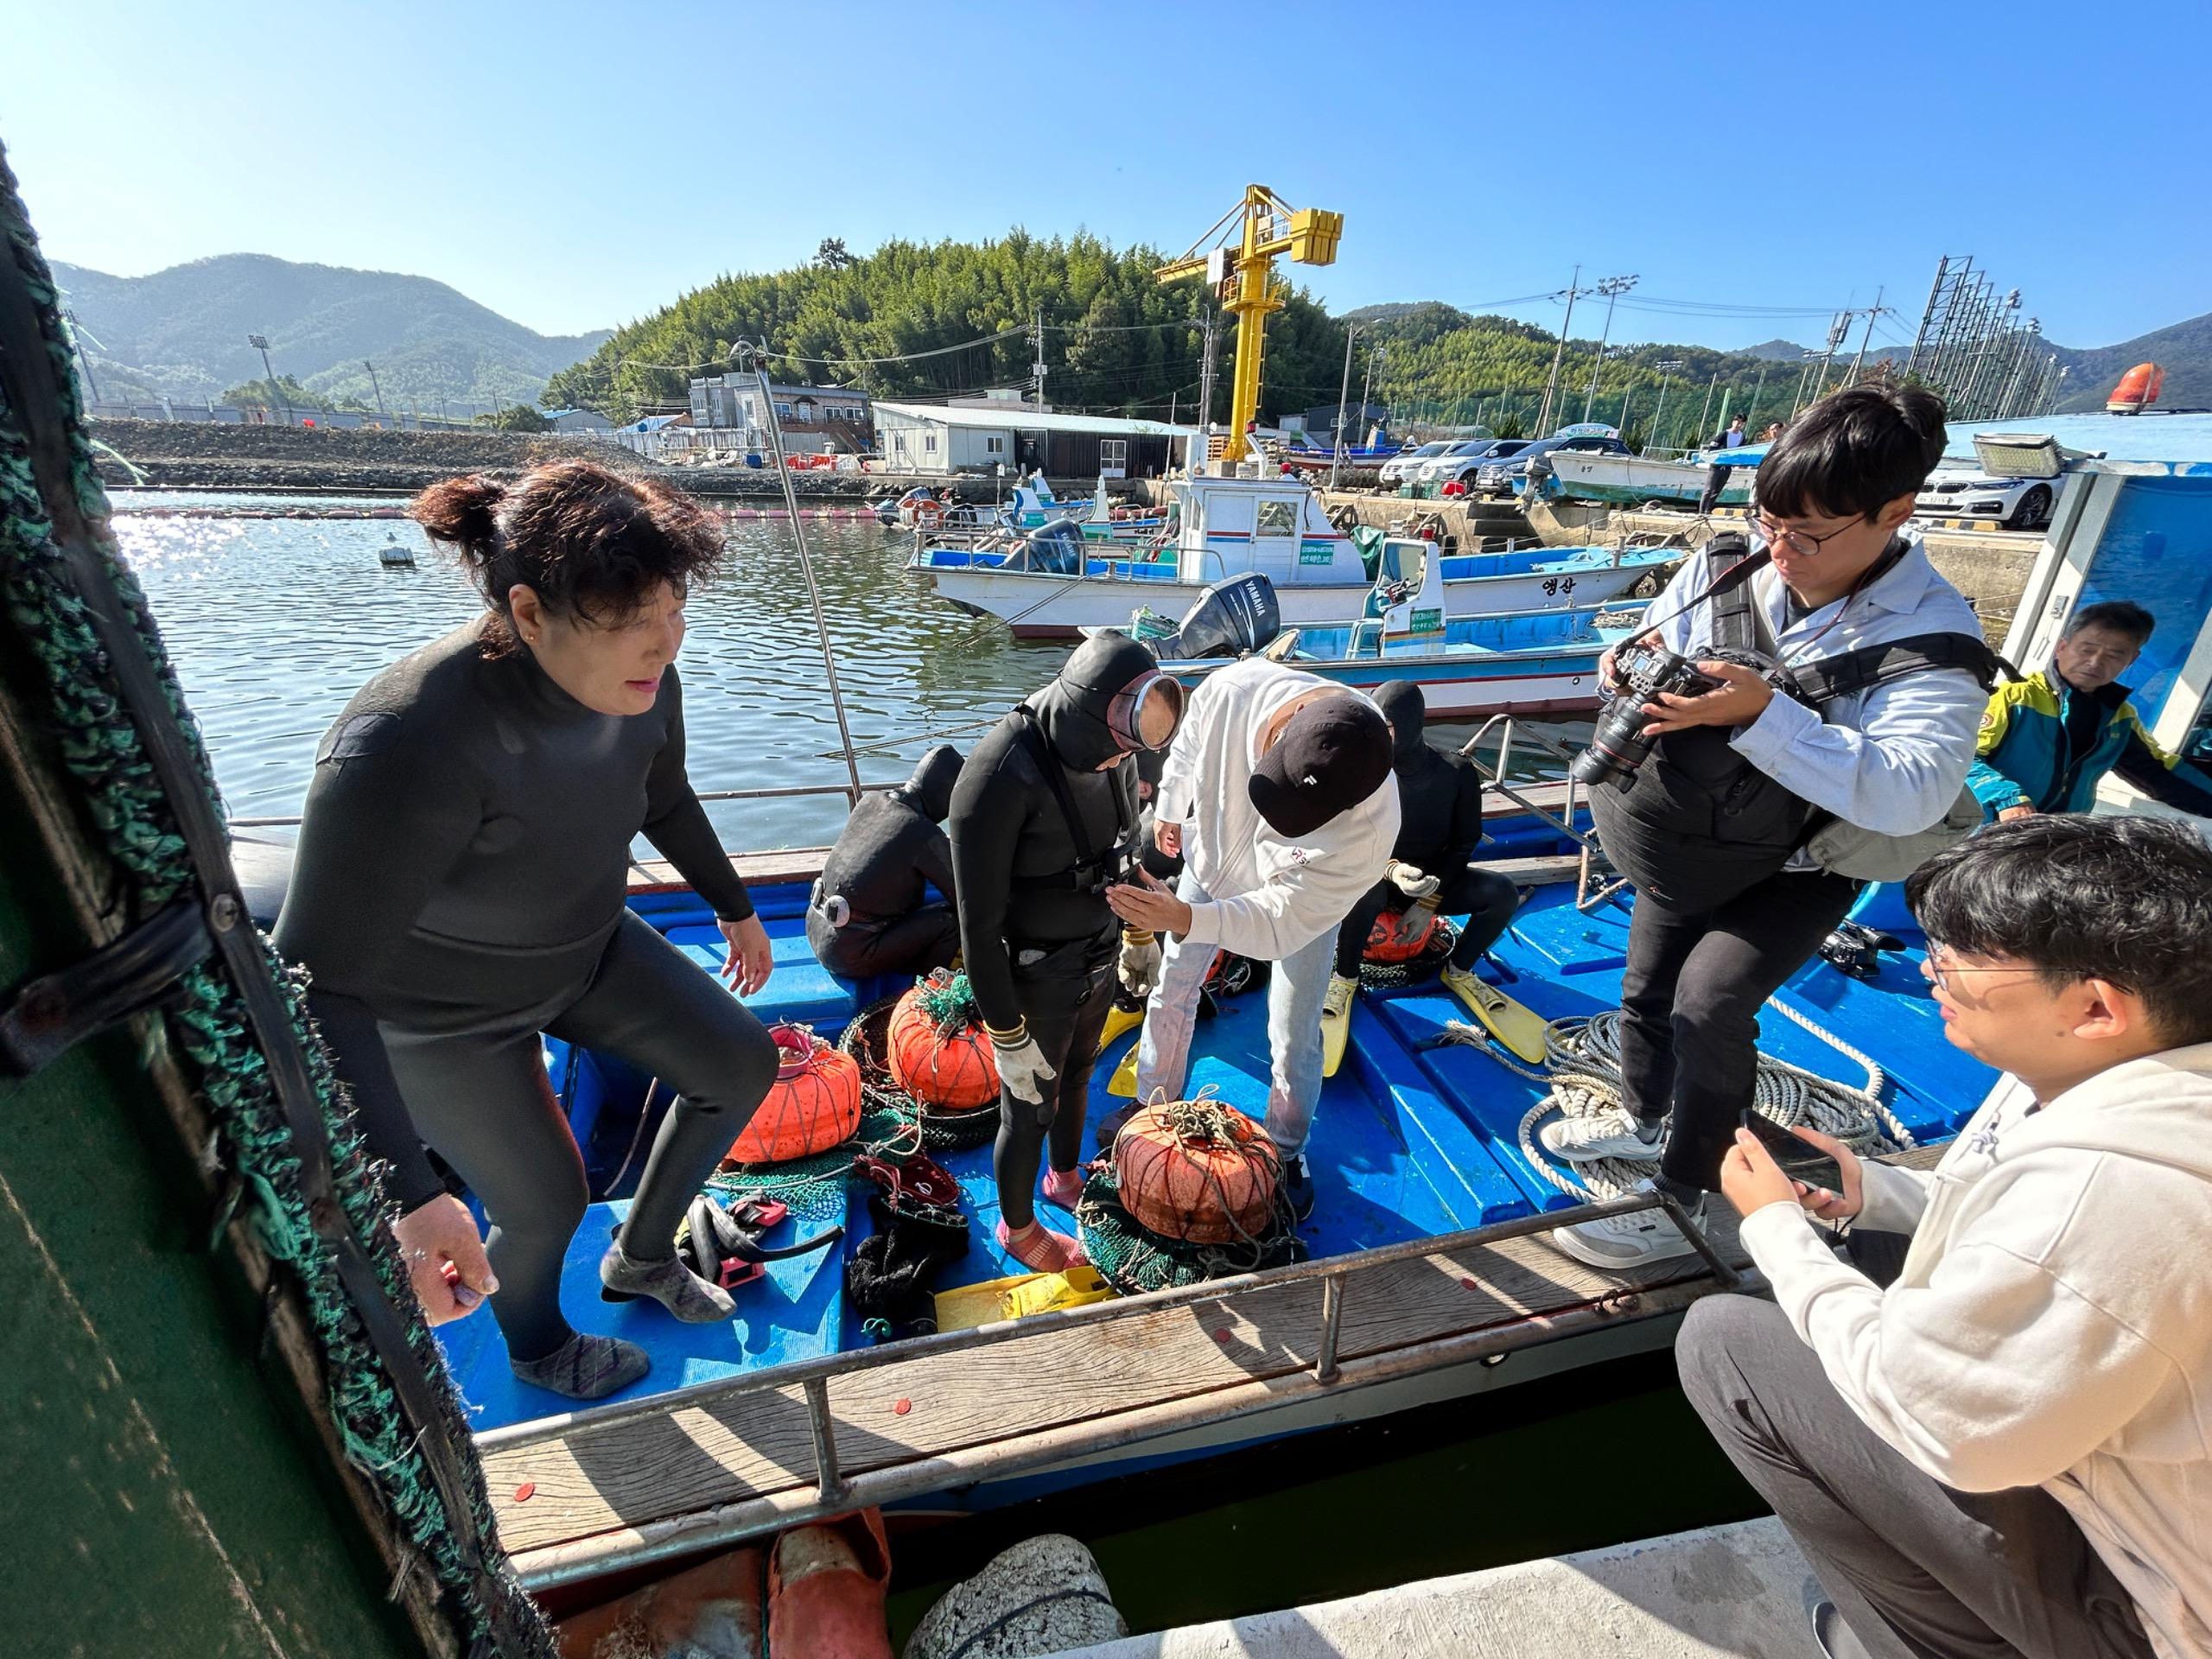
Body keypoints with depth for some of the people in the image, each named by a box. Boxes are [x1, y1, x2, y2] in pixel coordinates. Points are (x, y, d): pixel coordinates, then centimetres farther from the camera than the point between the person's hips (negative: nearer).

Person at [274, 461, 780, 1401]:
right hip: (442, 1013, -6)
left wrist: (734, 908, 15)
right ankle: (536, 1346, 49)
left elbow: (665, 802, 3)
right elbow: (315, 988, -37)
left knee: (742, 1066, 7)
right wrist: (405, 1199, -43)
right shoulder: (413, 744, -41)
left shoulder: (640, 682, -19)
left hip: (587, 946, 6)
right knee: (545, 1204, 11)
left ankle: (640, 1259, 34)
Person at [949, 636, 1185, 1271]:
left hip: (1098, 960, 6)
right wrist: (1006, 1035, -17)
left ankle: (1065, 1178, 59)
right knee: (1030, 1113, 17)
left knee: (1076, 1077, 29)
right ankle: (1018, 1228, 47)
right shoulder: (1003, 777, -32)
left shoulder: (1108, 750, -11)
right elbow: (979, 924, -24)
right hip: (1036, 982, -6)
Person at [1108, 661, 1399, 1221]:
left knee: (1294, 1042, 7)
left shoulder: (1369, 827, -44)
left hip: (1304, 903, -3)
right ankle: (1153, 1107, 43)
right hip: (1211, 860, 3)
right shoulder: (1231, 690, -38)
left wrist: (1182, 918, -52)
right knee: (1172, 990, 17)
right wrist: (1170, 810, 5)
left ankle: (1287, 1153, 37)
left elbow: (1281, 923, -37)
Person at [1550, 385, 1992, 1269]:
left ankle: (1686, 1199, 3)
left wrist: (1764, 715, -43)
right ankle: (1642, 1119, 44)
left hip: (1791, 870, -5)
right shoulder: (1726, 565, -12)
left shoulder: (1932, 639, -23)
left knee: (1709, 999, -19)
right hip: (1684, 846, 5)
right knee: (1647, 987, 15)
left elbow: (1910, 795, -35)